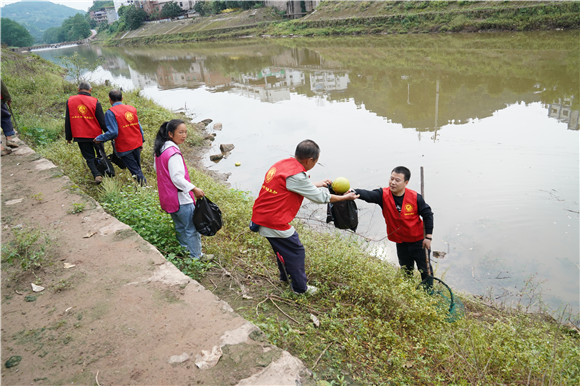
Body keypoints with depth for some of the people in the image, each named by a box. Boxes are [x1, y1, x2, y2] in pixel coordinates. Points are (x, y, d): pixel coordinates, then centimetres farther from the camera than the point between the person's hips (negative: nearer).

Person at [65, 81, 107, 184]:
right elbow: (102, 121, -7)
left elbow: (67, 121, 6)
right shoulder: (95, 102, -9)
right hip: (95, 135, -2)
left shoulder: (70, 101, 2)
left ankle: (96, 174, -9)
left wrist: (69, 137, 13)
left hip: (79, 136, 2)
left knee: (89, 157, 9)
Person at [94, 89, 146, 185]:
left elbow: (113, 132, -19)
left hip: (124, 147, -6)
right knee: (137, 167, 19)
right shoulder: (132, 109, 5)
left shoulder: (110, 112, -13)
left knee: (135, 170, 1)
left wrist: (99, 138, -6)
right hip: (137, 144, 6)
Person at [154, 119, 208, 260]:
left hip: (168, 198, 9)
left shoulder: (160, 149, 5)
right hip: (180, 198, -9)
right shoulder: (173, 153, -24)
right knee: (192, 228, 4)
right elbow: (177, 178, -26)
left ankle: (184, 246, 38)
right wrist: (194, 189, -21)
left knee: (180, 226, 24)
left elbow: (157, 169, 18)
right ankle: (196, 256, 14)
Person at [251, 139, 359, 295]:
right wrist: (345, 197, 2)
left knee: (283, 246, 29)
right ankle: (300, 287, 25)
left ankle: (285, 276, 49)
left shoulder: (282, 164, 5)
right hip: (275, 222, -9)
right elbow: (319, 198, -11)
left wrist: (316, 185, 23)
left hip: (261, 216, 9)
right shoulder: (296, 175, -22)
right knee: (296, 251, 9)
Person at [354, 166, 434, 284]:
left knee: (425, 270, 15)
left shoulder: (415, 197, -19)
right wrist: (354, 192, -58)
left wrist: (428, 237, -6)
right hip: (401, 243, 2)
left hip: (419, 241, -1)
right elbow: (367, 195, -36)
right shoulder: (383, 195, -17)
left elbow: (427, 214, -5)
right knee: (406, 272, 21)